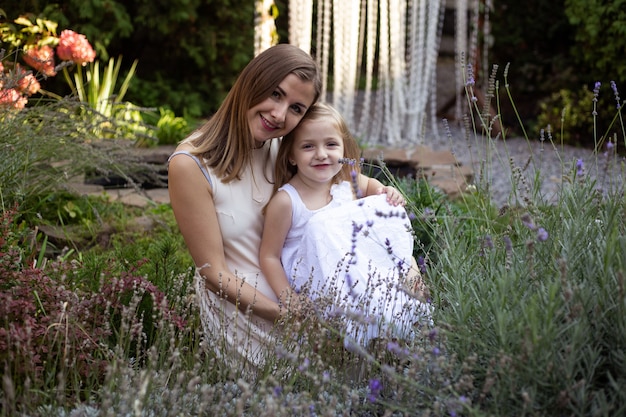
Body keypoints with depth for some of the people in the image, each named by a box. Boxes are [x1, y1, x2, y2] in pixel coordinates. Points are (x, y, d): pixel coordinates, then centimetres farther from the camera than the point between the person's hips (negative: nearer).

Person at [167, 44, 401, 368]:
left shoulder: (282, 146, -1)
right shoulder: (190, 165, -18)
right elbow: (215, 274, -16)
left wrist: (379, 190, -9)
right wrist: (288, 316, -21)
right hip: (241, 309, -6)